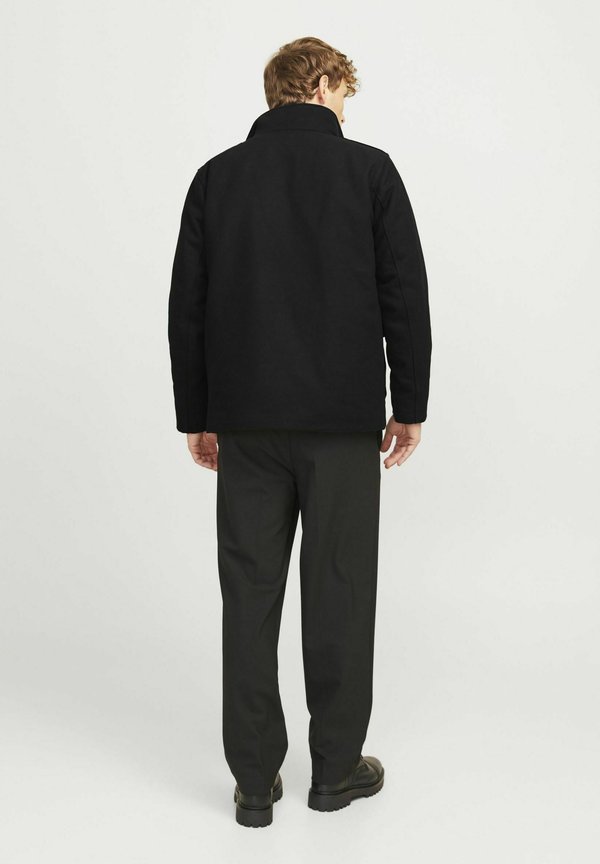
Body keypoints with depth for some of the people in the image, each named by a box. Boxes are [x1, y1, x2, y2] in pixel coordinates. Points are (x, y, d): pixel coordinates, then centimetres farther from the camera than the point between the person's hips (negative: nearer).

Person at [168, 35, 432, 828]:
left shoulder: (216, 176, 7)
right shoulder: (369, 168, -1)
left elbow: (187, 309, 5)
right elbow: (405, 297, -4)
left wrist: (195, 417, 12)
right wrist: (409, 405, 4)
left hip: (246, 419, 3)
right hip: (343, 418, -2)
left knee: (250, 594, 8)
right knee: (339, 592, 8)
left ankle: (255, 780, 14)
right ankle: (336, 768, 20)